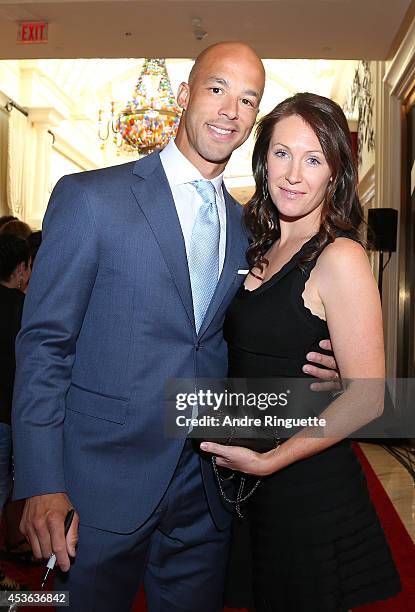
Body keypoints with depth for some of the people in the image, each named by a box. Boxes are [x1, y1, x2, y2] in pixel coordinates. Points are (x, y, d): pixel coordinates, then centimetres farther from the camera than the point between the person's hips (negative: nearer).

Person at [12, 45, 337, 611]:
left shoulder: (244, 226, 8)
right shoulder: (89, 198, -8)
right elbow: (43, 345, -9)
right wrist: (42, 485, -14)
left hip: (205, 495, 5)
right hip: (103, 488, -4)